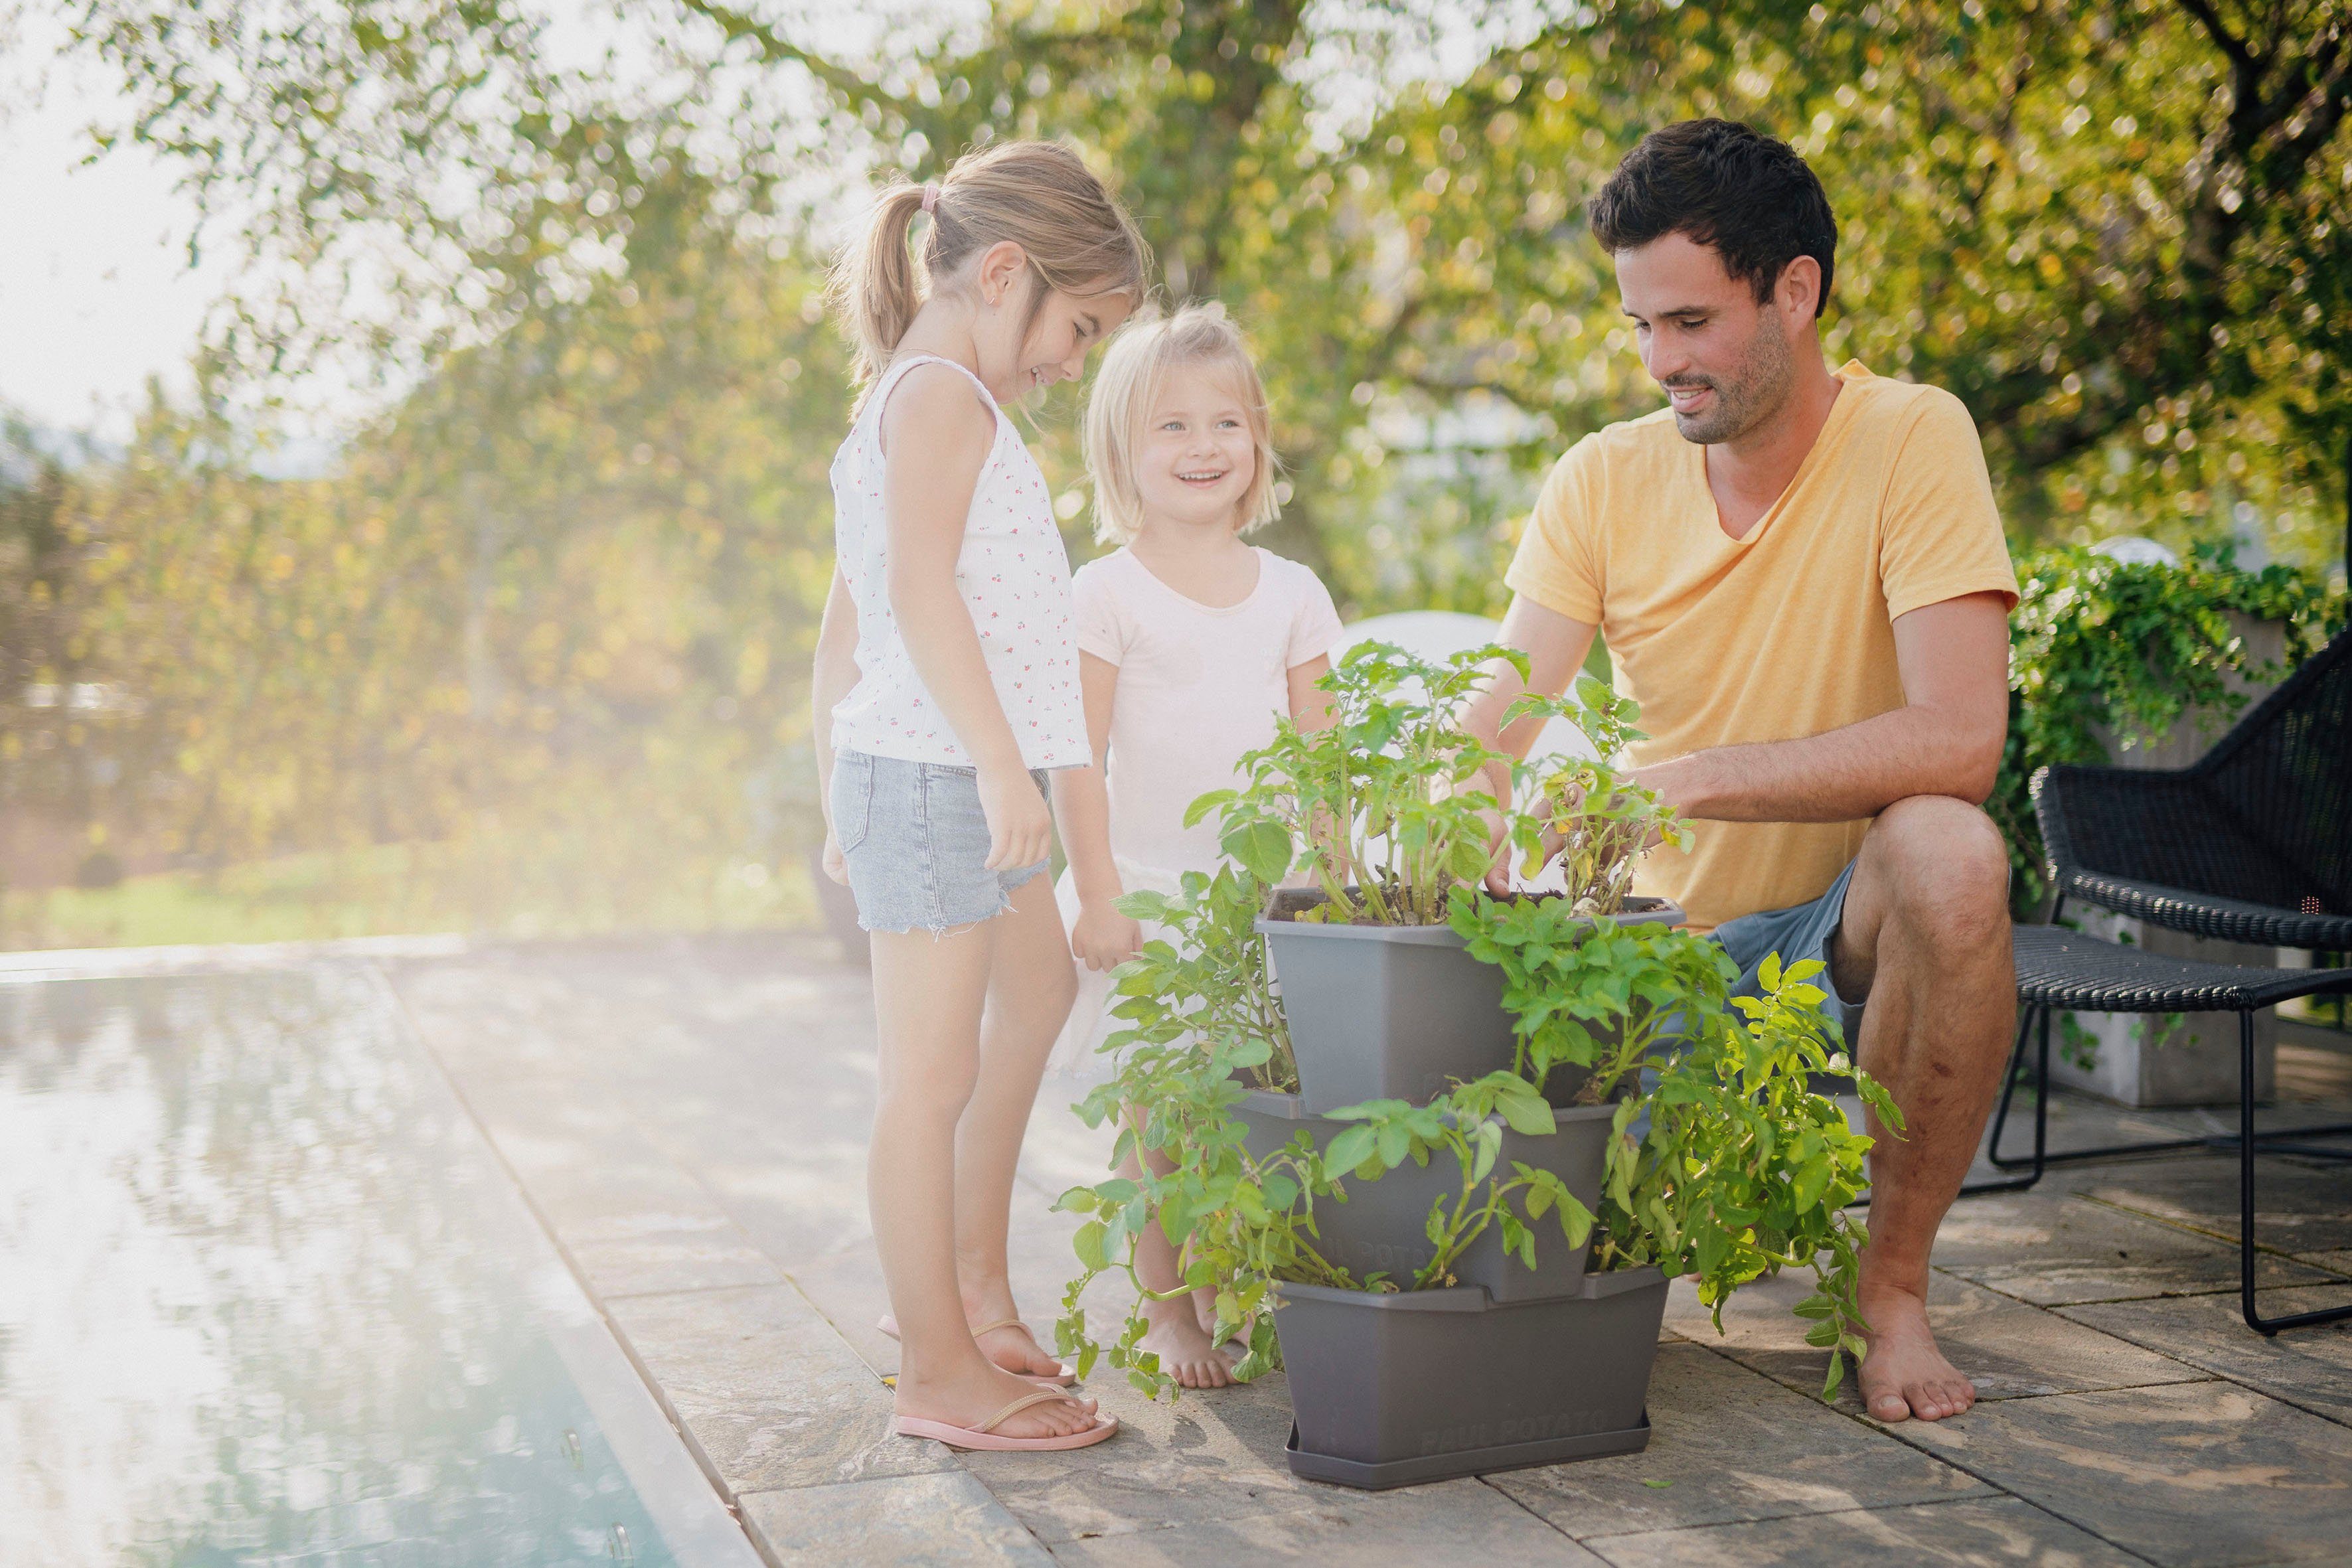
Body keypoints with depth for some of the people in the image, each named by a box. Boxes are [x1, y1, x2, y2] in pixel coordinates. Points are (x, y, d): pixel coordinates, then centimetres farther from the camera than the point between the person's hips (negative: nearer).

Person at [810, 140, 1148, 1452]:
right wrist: (1002, 763, -28)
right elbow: (919, 585, -24)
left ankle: (975, 1285, 32)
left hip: (931, 774, 11)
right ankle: (942, 1372, 1)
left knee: (1040, 989, 25)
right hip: (934, 775, -11)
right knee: (933, 1076, -6)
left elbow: (849, 616, 22)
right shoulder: (943, 396, -11)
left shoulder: (903, 404, 20)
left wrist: (843, 794, 24)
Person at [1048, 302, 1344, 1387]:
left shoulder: (1293, 593, 8)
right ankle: (1168, 1314, 11)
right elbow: (1079, 758, -6)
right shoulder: (1107, 595, -4)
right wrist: (1099, 893, -10)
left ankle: (1229, 1294, 19)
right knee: (1158, 1112, 0)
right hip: (1151, 888, -3)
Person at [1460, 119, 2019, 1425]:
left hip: (1847, 926, -3)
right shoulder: (1605, 480, -2)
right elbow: (1492, 729, -8)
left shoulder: (1910, 438, -14)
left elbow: (1958, 738, -27)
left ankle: (1893, 1282, -17)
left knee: (1949, 852, -36)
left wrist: (1679, 782, -32)